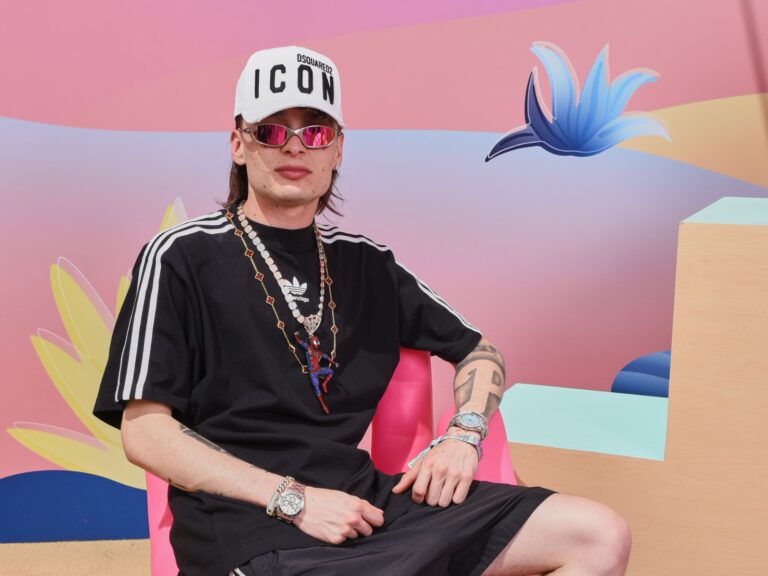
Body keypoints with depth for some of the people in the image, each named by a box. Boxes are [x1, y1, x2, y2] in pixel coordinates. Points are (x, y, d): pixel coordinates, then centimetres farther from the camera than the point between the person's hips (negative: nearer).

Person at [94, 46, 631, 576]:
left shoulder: (365, 262, 16)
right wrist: (294, 498, -13)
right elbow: (144, 431, -4)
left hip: (366, 495, 6)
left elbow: (480, 352, 25)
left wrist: (462, 436, 3)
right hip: (248, 523, -6)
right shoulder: (181, 257, 2)